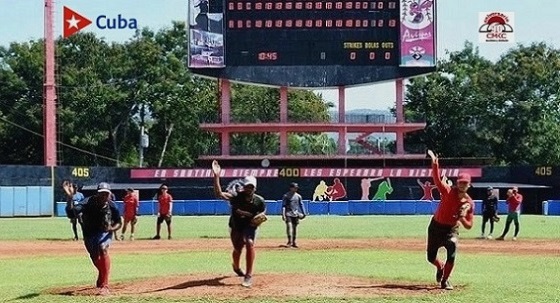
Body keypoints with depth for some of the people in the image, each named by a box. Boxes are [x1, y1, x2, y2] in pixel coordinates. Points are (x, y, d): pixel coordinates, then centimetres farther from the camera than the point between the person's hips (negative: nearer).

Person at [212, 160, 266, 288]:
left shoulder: (259, 200, -18)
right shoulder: (236, 196, -24)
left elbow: (262, 212, 3)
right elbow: (219, 194, -40)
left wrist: (260, 217, -22)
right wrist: (216, 176, -52)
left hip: (250, 226, -1)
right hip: (236, 226, 1)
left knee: (249, 243, -27)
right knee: (238, 249, 10)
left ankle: (249, 275, -22)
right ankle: (236, 267, 49)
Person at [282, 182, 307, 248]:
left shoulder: (298, 196, 10)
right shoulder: (286, 196, -3)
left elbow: (301, 205, 16)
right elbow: (283, 206, -4)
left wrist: (303, 213, 11)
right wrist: (283, 214, -12)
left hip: (296, 214, 4)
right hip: (288, 214, -4)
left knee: (295, 227, 6)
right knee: (289, 226, -18)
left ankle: (293, 242, 13)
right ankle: (289, 241, -15)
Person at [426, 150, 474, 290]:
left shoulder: (469, 203, -10)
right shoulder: (448, 192, -17)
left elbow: (469, 226, -4)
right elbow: (437, 179, -35)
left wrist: (462, 218, -26)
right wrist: (435, 164, -51)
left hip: (451, 230, 0)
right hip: (436, 226, 0)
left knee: (452, 249, -26)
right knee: (431, 257, 6)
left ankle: (445, 281, -6)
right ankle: (440, 267, 46)